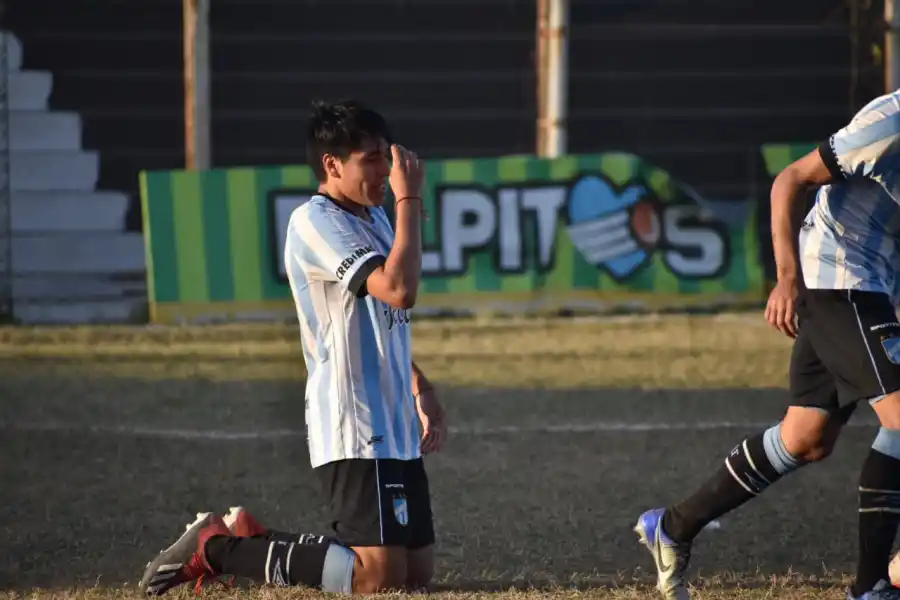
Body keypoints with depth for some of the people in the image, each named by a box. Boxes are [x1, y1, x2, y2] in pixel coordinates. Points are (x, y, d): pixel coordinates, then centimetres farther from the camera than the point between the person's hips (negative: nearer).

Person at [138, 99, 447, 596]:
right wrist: (410, 199, -19)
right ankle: (217, 549, -2)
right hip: (355, 431, -10)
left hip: (395, 427, 10)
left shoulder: (374, 219, 17)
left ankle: (251, 539, 18)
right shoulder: (316, 222, -13)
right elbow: (399, 289, -26)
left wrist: (421, 392, 18)